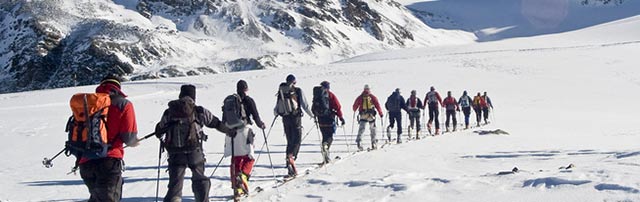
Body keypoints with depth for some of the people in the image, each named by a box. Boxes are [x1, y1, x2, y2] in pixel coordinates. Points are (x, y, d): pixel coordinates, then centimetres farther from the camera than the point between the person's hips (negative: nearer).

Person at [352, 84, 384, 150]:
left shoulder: (360, 97, 6)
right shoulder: (373, 97, 4)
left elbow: (355, 106, 10)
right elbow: (377, 105, -1)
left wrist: (354, 110, 32)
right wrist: (381, 113, 7)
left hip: (363, 116, 0)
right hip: (371, 115, 0)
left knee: (361, 129, -6)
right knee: (373, 129, 14)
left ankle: (358, 141, -29)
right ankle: (373, 143, 16)